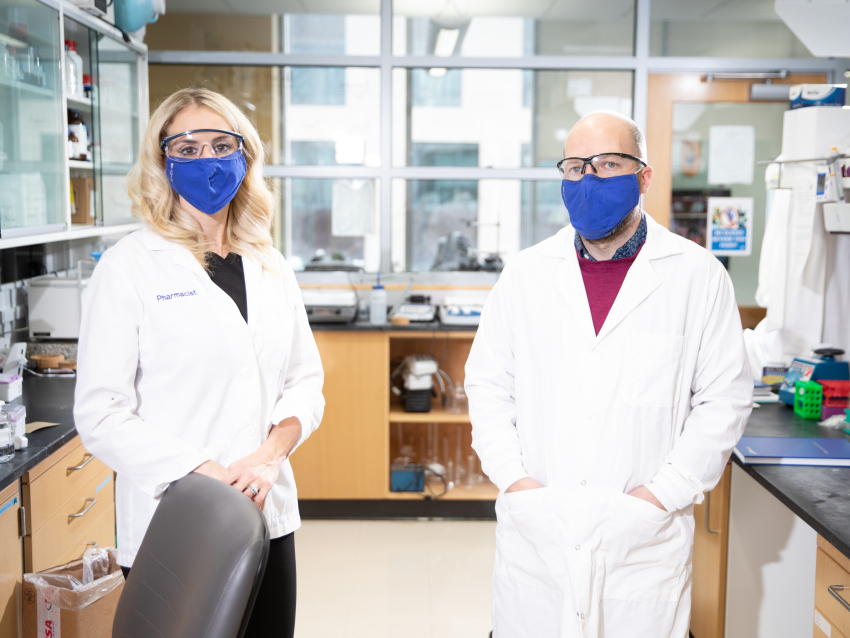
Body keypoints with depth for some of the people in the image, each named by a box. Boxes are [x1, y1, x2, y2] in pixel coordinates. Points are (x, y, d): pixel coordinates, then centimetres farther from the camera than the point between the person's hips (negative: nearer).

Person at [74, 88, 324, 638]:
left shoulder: (270, 266, 9)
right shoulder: (130, 266, -6)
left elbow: (306, 380, 8)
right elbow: (100, 412, -11)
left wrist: (270, 453, -10)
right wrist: (202, 472, -19)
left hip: (268, 516, 5)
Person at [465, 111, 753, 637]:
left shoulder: (698, 275, 0)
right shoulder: (526, 274, 6)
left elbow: (725, 397, -1)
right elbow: (488, 383, 8)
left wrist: (665, 491, -8)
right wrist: (512, 476, -4)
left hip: (644, 539, -1)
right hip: (534, 530, 2)